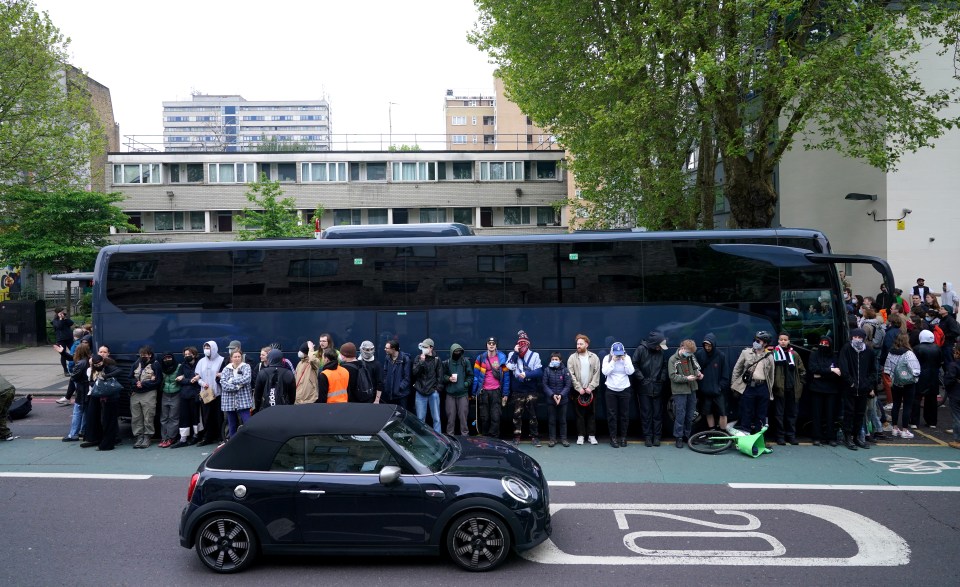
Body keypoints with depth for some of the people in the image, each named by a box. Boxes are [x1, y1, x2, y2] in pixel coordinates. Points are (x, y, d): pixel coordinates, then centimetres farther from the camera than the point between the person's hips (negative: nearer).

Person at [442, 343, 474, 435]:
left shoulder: (466, 361, 3)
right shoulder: (447, 363, 5)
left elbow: (470, 375, 6)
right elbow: (443, 375, 12)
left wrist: (466, 383, -8)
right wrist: (449, 378, -7)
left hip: (463, 393, -1)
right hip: (450, 394, 1)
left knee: (463, 415, -2)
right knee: (451, 415, 4)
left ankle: (464, 434, 6)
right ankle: (449, 434, 12)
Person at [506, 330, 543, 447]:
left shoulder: (535, 355, 2)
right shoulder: (512, 355, 9)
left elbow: (539, 372, -6)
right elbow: (510, 367, -10)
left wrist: (526, 374, -17)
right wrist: (515, 353, -10)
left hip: (531, 390, -1)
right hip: (517, 391, 1)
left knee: (532, 414, 3)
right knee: (517, 414, 2)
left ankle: (534, 437, 11)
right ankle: (516, 437, 11)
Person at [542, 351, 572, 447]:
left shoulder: (565, 370, -1)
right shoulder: (547, 370, 0)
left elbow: (568, 385, -3)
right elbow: (545, 385, -2)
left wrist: (561, 395, -15)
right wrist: (552, 395, -13)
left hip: (563, 399, 0)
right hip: (550, 399, 0)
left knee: (562, 420, 7)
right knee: (551, 420, 6)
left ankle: (563, 438, 16)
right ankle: (552, 439, 13)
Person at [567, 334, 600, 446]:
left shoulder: (594, 357, 3)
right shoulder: (572, 358, 1)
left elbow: (596, 373, -1)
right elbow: (571, 374, -4)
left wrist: (591, 387, -10)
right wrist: (579, 388, -10)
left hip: (590, 390, 1)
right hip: (578, 390, -1)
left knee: (592, 413, 4)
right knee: (579, 414, 2)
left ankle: (591, 435, 11)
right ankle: (580, 435, 9)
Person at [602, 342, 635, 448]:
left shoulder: (627, 358, 0)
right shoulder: (607, 358, -3)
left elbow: (630, 372, -10)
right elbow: (605, 372, -14)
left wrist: (624, 360, -15)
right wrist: (613, 361, -18)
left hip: (624, 390, 1)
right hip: (611, 390, -1)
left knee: (624, 414, 6)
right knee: (612, 414, 1)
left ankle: (623, 437, 17)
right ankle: (613, 437, 7)